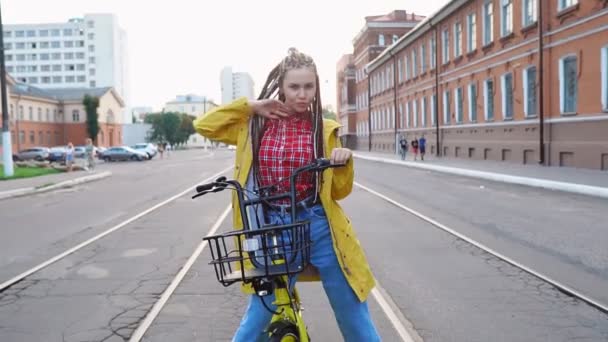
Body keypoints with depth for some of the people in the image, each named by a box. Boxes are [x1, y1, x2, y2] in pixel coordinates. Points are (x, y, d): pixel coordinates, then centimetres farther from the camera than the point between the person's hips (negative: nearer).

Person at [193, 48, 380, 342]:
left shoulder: (324, 129, 0)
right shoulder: (256, 125, 3)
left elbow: (338, 191, 3)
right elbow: (204, 125, -2)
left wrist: (344, 161, -17)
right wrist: (251, 106, -5)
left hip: (319, 229, 0)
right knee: (258, 316, 10)